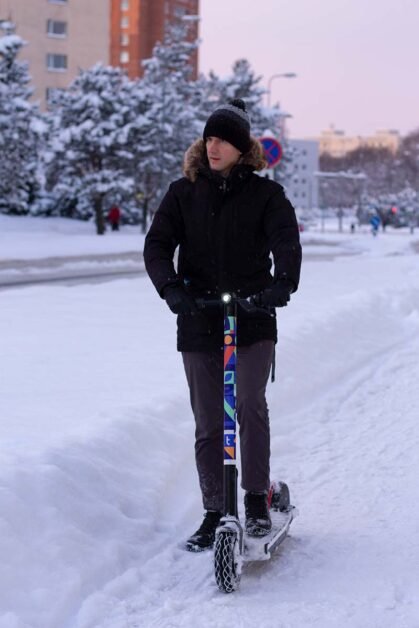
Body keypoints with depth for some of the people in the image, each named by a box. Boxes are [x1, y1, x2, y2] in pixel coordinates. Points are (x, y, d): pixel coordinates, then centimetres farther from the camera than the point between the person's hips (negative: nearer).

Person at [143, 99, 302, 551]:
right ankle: (214, 513, 16)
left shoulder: (265, 194, 1)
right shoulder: (184, 193, 6)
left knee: (250, 404, -19)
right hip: (198, 323, 2)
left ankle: (256, 500, -4)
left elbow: (286, 239, -14)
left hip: (253, 320, -2)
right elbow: (157, 245, -3)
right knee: (207, 424, 6)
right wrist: (171, 287, -23)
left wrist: (283, 281, -34)